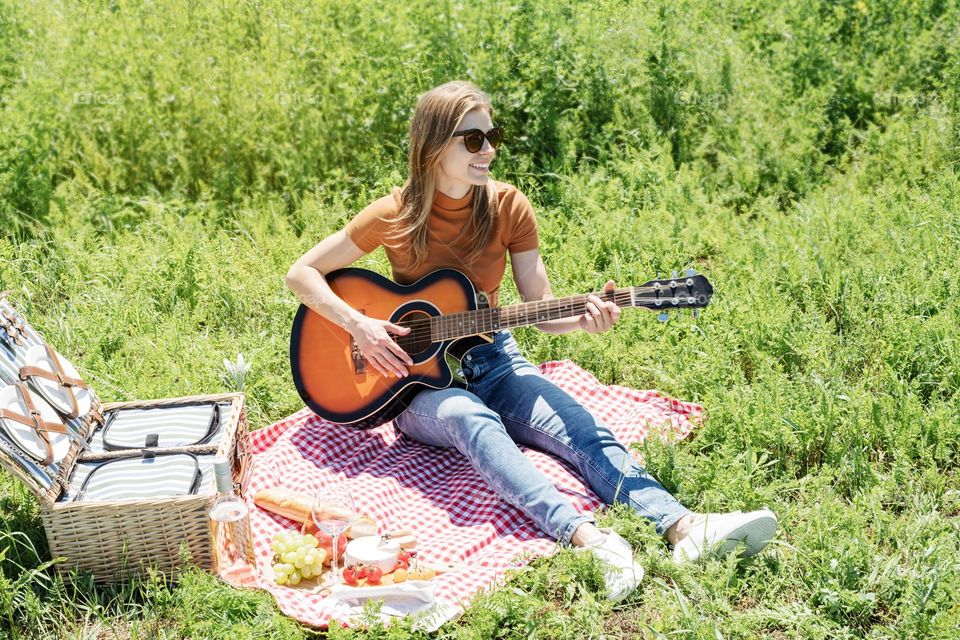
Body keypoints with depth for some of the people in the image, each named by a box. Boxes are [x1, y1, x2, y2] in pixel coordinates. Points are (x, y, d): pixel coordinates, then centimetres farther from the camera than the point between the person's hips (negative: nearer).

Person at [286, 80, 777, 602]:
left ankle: (684, 528, -44)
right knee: (472, 419, -37)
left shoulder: (508, 207, -2)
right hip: (419, 376, -3)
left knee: (580, 427, -24)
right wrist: (358, 324, -19)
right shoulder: (397, 215, -9)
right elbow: (302, 273, -4)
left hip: (492, 361, 3)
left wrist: (584, 318, -25)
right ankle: (586, 534, -56)